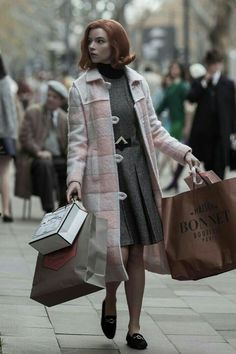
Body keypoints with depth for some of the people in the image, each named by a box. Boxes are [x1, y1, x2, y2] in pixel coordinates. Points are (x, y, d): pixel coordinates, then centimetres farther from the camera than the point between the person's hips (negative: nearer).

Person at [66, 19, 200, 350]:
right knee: (116, 251, -13)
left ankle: (134, 328, 15)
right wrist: (74, 178, -13)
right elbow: (78, 140, -2)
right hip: (105, 177, -3)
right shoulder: (82, 88, 1)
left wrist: (183, 152, 5)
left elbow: (154, 130, 16)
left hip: (139, 173, 3)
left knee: (138, 254, 4)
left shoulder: (137, 83, 10)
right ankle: (109, 302, 20)